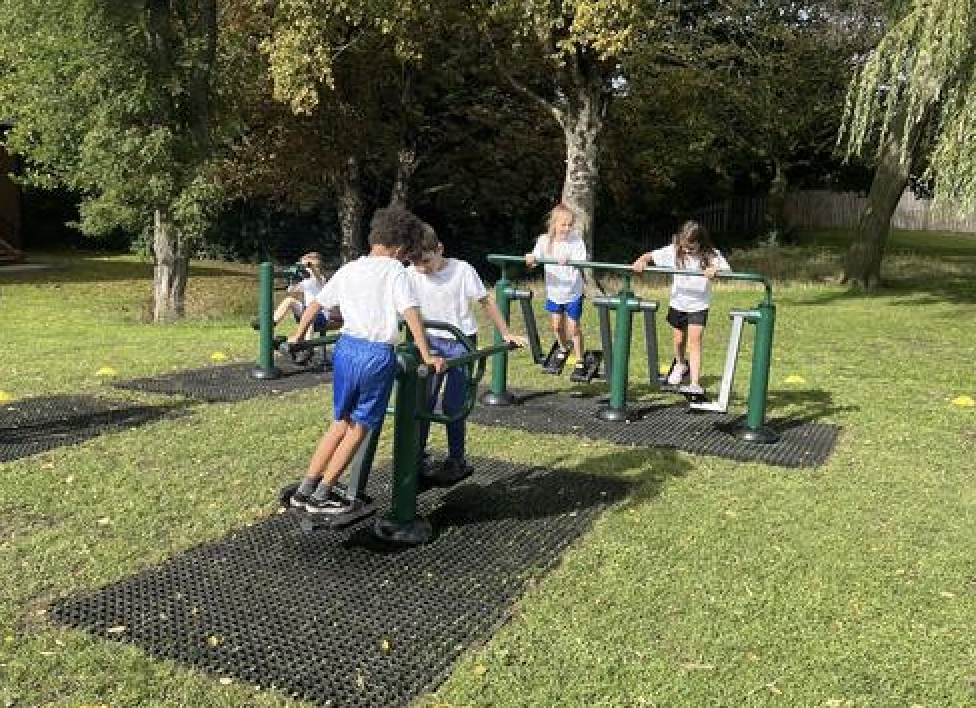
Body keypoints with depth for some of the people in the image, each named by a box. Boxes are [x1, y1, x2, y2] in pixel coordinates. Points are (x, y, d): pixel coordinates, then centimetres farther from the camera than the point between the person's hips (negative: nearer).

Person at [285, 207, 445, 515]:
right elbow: (411, 313, -14)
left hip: (346, 348, 5)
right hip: (378, 355, -5)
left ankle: (304, 489, 21)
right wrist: (427, 356, -13)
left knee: (341, 421, 20)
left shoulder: (348, 270, 13)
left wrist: (298, 336, 35)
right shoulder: (394, 270, -3)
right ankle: (321, 497, 15)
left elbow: (315, 304, 22)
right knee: (360, 426, 10)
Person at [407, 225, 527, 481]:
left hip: (461, 342, -3)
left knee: (452, 405, -2)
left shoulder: (462, 270, -14)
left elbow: (485, 302, -5)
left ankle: (457, 461, 12)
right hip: (430, 341, 3)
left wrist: (506, 334, -4)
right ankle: (418, 456, 16)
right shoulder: (411, 274, -7)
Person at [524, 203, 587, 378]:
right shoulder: (544, 240, -8)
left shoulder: (576, 240, -15)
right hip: (553, 290, 3)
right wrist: (530, 259, -35)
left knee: (573, 327, 3)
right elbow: (534, 259, -12)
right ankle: (563, 349, 44)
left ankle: (580, 362, 19)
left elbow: (582, 262, -24)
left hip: (573, 291, -3)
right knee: (556, 325, 12)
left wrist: (569, 261, -44)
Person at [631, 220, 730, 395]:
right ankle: (680, 364, 49)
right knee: (679, 341, 16)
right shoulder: (673, 251, -8)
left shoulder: (711, 255, -14)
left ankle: (695, 384, -15)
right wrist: (641, 261, -27)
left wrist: (716, 270, -48)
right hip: (678, 303, 3)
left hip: (698, 306, -3)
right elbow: (651, 256, -5)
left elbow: (726, 269, -26)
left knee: (694, 341, -13)